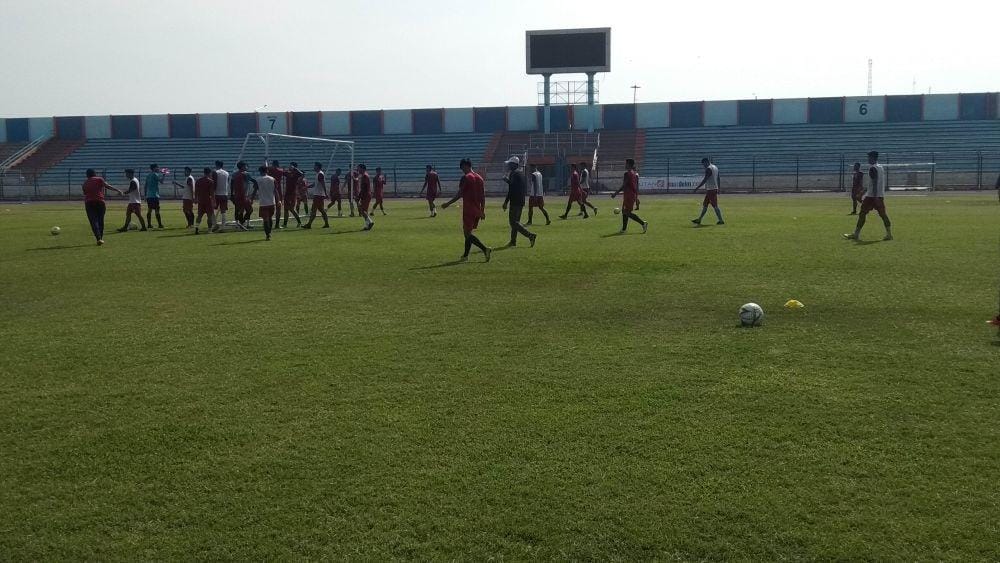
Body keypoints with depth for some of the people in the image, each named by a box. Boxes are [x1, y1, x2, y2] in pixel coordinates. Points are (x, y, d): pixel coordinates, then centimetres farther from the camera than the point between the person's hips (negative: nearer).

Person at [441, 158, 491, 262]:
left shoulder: (466, 178, -10)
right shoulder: (479, 178, 11)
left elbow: (459, 194, -12)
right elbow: (483, 196, 10)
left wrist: (448, 203, -3)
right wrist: (482, 211, 14)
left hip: (468, 210, -7)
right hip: (477, 211, 7)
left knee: (468, 233, -5)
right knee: (469, 232, 16)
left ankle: (486, 249, -20)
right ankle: (465, 255, 20)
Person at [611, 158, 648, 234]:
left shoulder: (627, 173, -14)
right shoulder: (635, 173, 12)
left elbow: (624, 186, -19)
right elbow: (637, 186, 14)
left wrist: (615, 194, -15)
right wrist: (637, 197, 19)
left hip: (628, 195, -9)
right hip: (634, 195, 9)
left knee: (627, 213, -6)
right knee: (624, 211, 15)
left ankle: (643, 223, -12)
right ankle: (624, 228, 18)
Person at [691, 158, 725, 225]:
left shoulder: (708, 169, -15)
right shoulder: (715, 167, 15)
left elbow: (705, 180, -21)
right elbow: (718, 179, 18)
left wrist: (697, 188, -21)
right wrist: (718, 188, 23)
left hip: (710, 190, -10)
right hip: (715, 189, 10)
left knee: (715, 206, -7)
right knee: (705, 205, 13)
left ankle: (721, 221, -5)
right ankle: (699, 220, 17)